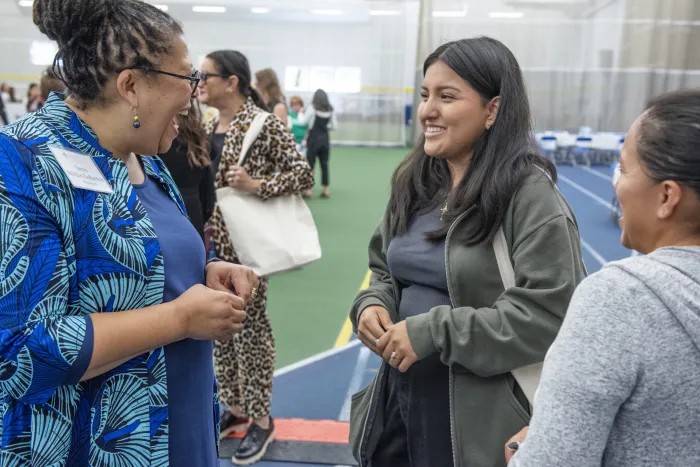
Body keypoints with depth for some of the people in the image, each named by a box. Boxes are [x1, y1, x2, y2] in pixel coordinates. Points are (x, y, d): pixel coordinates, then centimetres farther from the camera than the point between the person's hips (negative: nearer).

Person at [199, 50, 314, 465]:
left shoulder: (265, 124, -12)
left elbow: (304, 174, -14)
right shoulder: (208, 127, 10)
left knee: (250, 326, 3)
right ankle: (234, 407, 32)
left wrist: (257, 186, -23)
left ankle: (261, 419, 20)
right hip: (210, 242, 7)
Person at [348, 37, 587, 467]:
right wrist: (372, 305, -7)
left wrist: (434, 331, -23)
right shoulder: (414, 182, 4)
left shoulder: (530, 193, -16)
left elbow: (550, 314, -21)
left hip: (480, 414, -5)